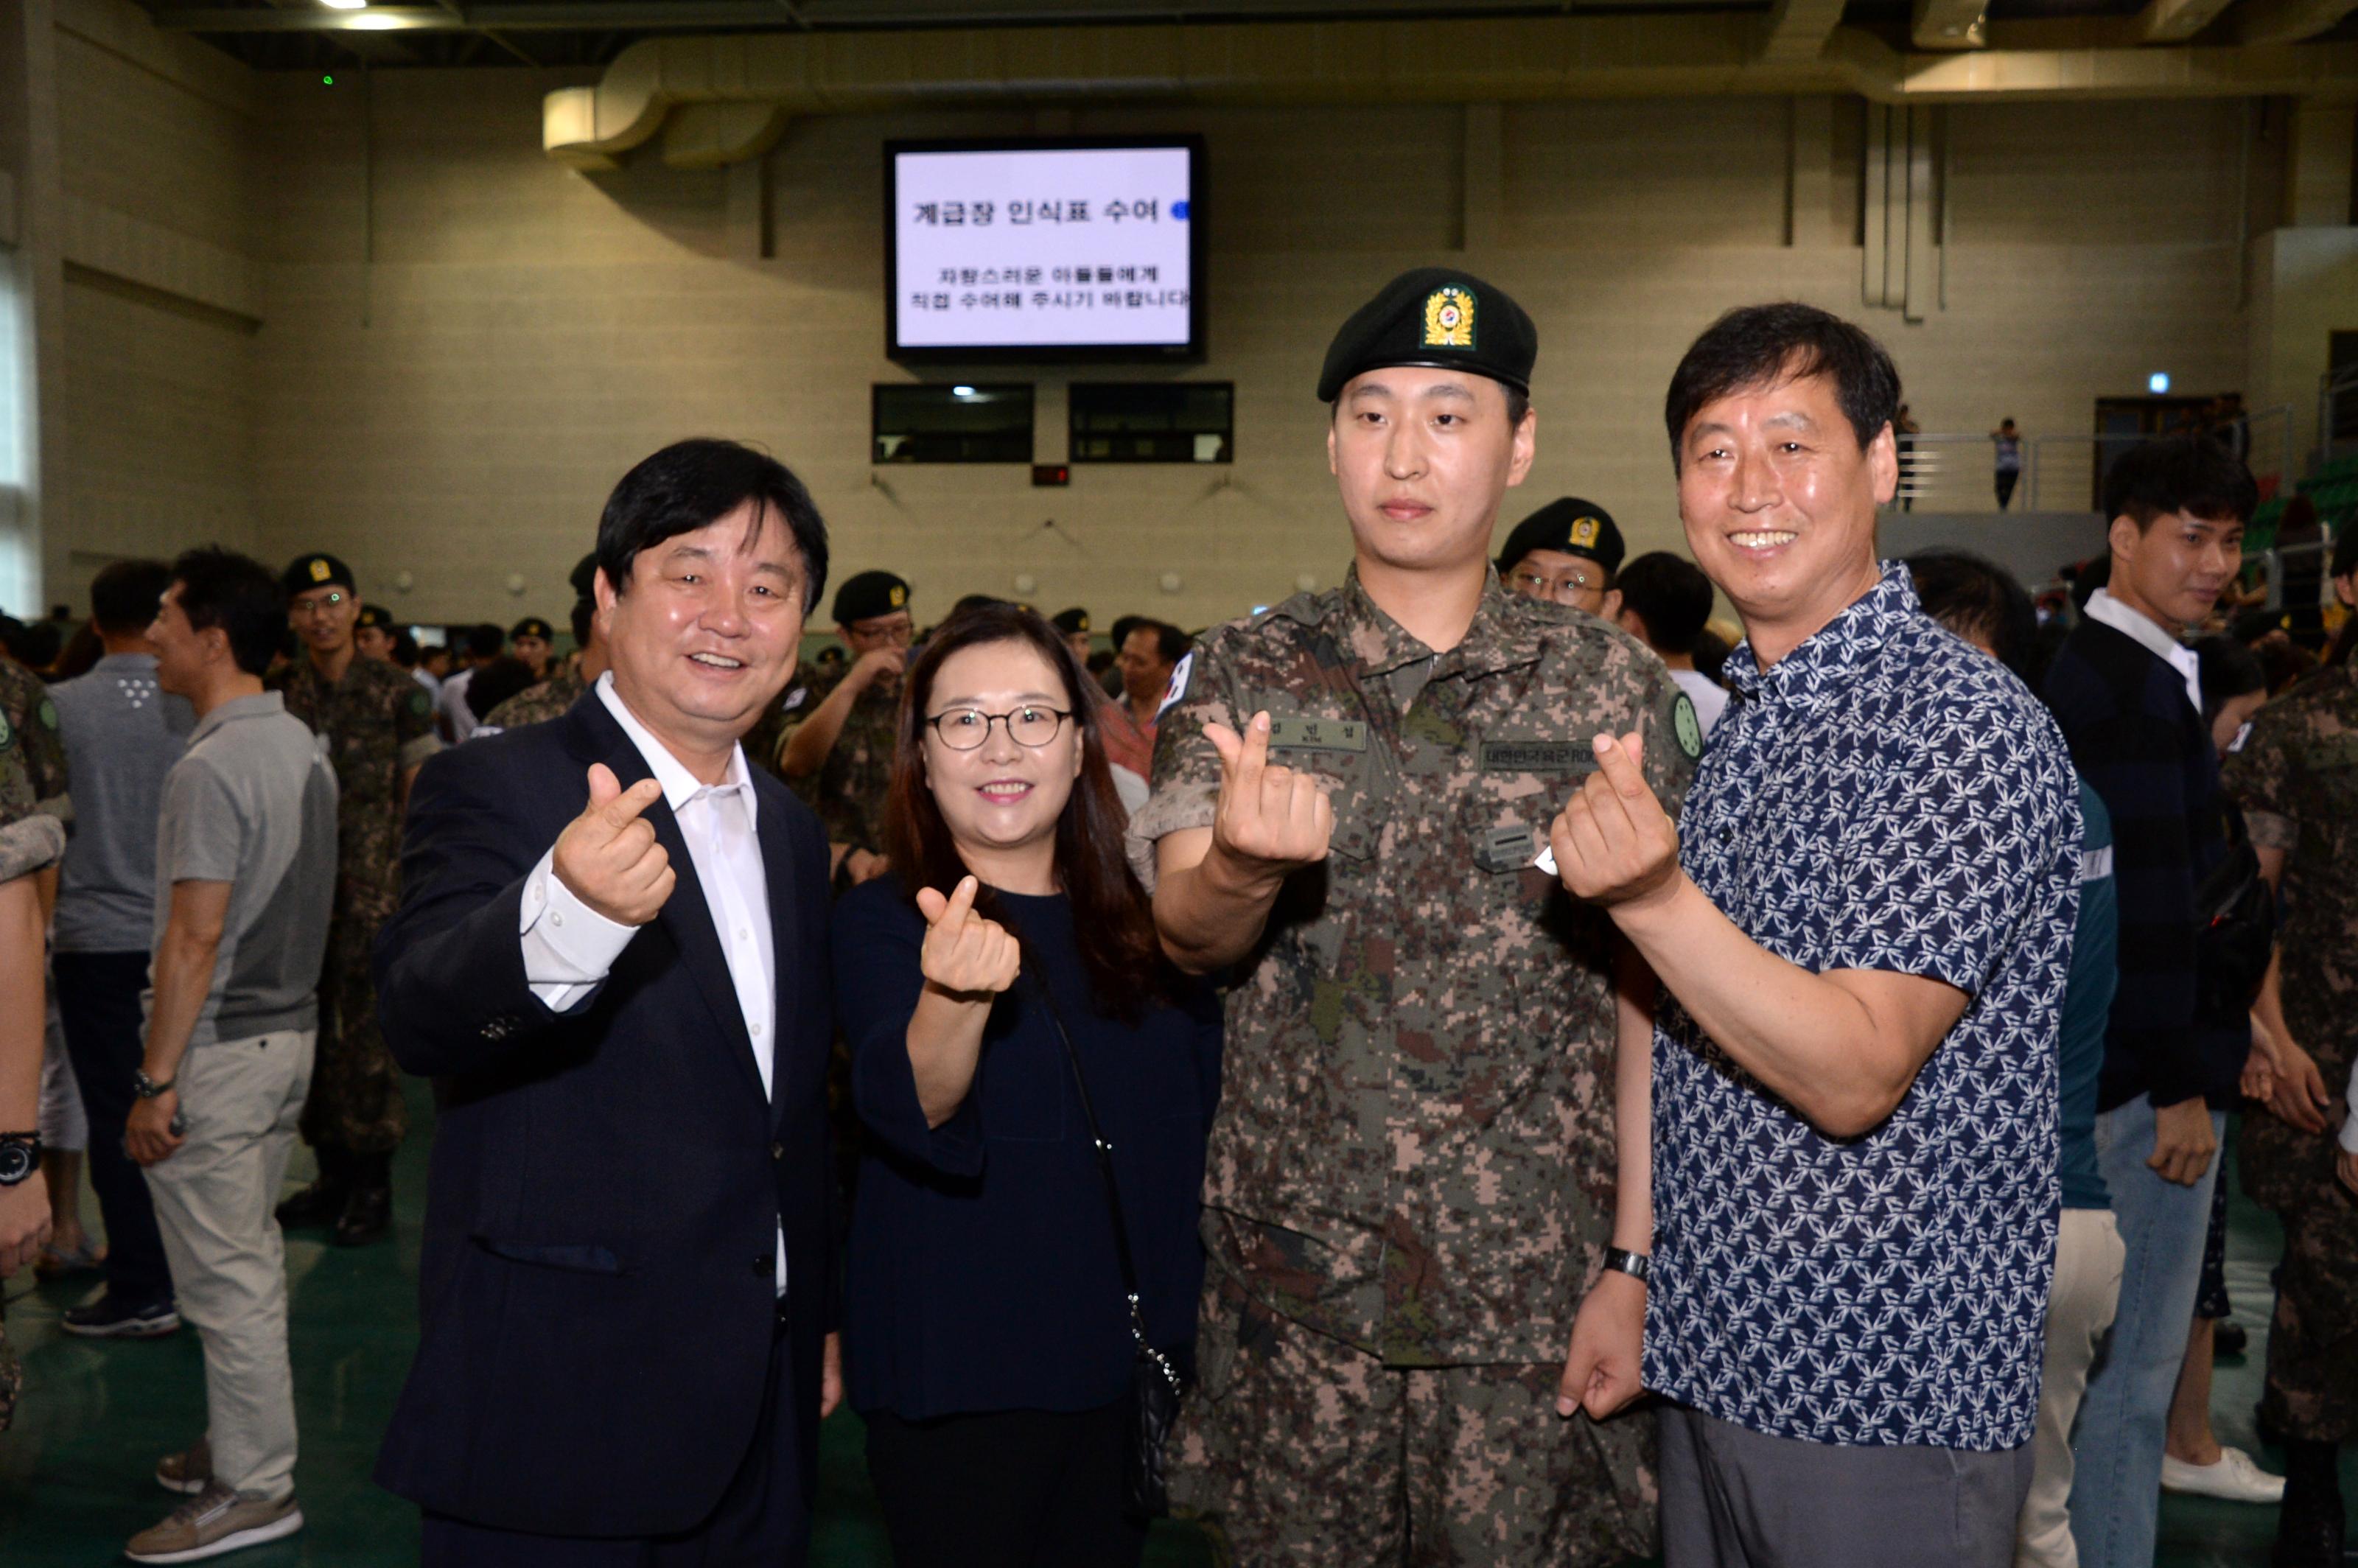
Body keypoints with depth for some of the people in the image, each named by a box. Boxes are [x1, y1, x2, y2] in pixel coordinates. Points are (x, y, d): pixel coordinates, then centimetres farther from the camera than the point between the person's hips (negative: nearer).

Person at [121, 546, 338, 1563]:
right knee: (250, 1258, 19)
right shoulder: (304, 746, 9)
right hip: (290, 1030, 9)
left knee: (225, 1277, 1)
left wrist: (156, 1081, -18)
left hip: (218, 1049, -9)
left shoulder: (211, 767, -20)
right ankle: (247, 1441, 31)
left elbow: (195, 936, -21)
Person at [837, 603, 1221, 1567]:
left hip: (1134, 1364, 4)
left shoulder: (1142, 924, 3)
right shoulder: (880, 921, -10)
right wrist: (954, 998, -48)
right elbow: (907, 1110, -27)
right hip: (959, 1376, -4)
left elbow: (1205, 1122, 11)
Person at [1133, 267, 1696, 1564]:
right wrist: (1245, 865, -31)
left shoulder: (1614, 687, -1)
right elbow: (1188, 938, -10)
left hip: (1536, 1295, 0)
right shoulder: (1241, 677, 1)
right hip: (1294, 1280, 1)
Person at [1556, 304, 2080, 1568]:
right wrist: (1644, 1287, 15)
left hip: (1889, 1407, -7)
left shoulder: (1970, 729, -16)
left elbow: (1857, 1075, -23)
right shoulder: (1742, 718, 9)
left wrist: (1653, 900, -36)